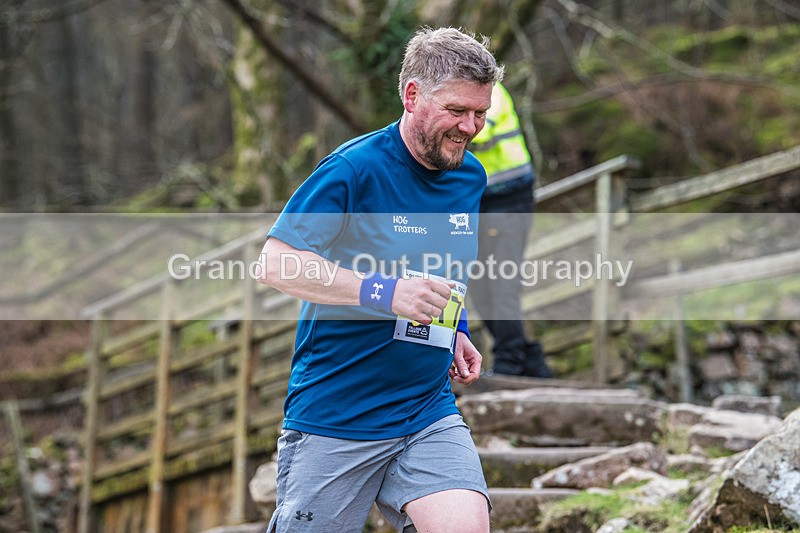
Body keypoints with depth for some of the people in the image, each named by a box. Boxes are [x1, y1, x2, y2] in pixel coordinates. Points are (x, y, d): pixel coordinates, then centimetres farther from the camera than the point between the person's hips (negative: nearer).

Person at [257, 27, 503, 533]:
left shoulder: (471, 176, 9)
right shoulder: (355, 168, -13)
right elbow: (276, 264, -19)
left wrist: (455, 329, 11)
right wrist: (382, 292, -28)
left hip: (429, 414, 5)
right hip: (333, 420, -5)